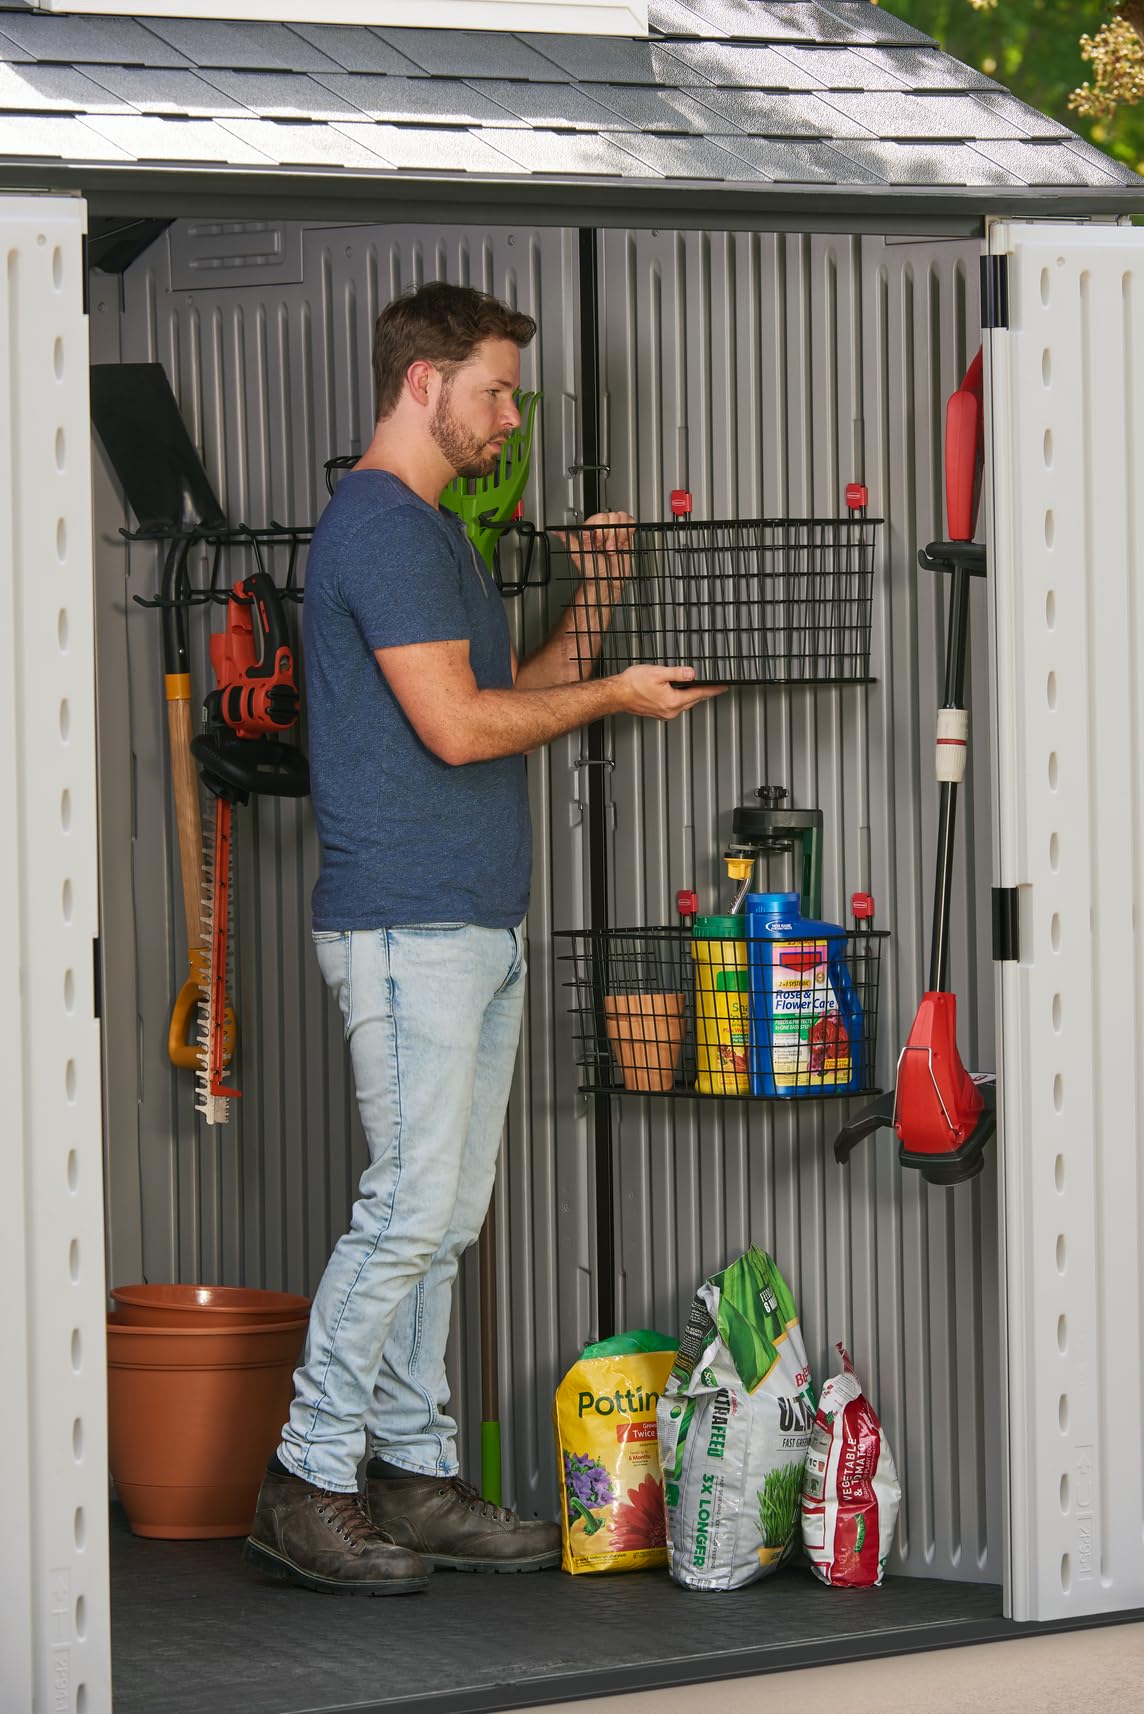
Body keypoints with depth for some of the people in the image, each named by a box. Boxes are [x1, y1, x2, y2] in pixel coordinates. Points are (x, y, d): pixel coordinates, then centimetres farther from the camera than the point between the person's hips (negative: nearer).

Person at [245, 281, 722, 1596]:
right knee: (410, 1205, -10)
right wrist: (614, 695, -8)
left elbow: (514, 696, 21)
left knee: (441, 1215, 10)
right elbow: (456, 724, -19)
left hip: (475, 923, 10)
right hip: (406, 926, -10)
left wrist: (594, 601, 11)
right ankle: (307, 1486, -4)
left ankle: (415, 1477, 15)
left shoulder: (434, 532, 20)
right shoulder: (380, 524, -13)